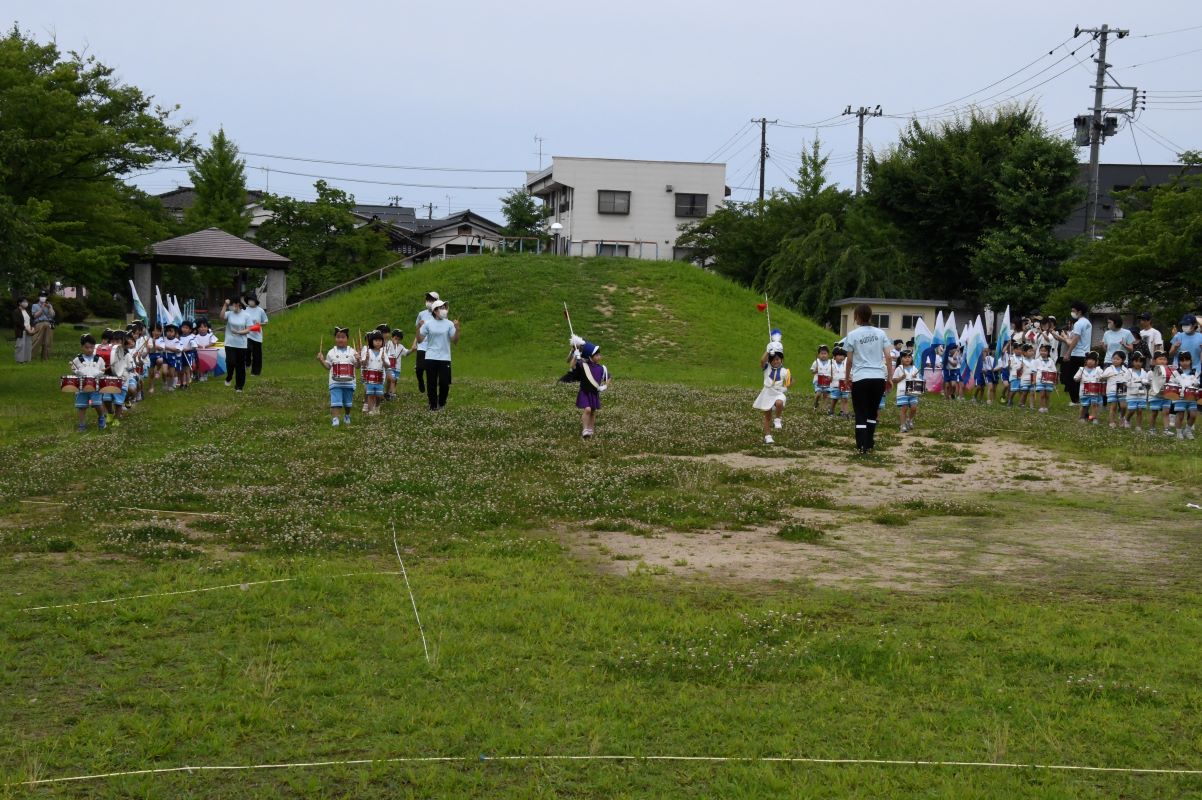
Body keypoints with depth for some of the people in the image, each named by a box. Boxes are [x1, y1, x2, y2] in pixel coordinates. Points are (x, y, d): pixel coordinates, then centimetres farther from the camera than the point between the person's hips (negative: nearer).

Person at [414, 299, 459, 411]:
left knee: (444, 383, -2)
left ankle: (441, 404, 21)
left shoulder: (449, 324, 1)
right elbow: (419, 340, 2)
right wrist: (418, 328, -10)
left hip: (445, 358, 0)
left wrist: (457, 329, -13)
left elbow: (455, 341, -1)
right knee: (431, 383, 2)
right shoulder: (428, 324, 2)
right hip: (431, 358, 0)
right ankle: (433, 405, 15)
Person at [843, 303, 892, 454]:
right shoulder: (880, 333, 5)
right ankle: (869, 444, 19)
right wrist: (890, 377, 9)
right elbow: (888, 357, 2)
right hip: (878, 378, 3)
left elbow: (849, 360, 0)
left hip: (860, 379, -3)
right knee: (872, 412, 16)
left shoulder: (852, 335, -3)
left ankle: (862, 446, -6)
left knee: (861, 413, 2)